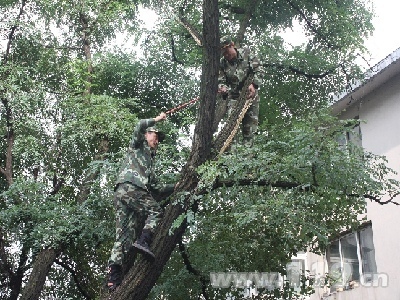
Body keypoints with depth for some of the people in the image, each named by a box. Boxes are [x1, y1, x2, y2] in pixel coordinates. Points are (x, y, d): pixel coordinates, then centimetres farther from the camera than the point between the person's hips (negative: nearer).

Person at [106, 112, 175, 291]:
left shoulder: (149, 166, 40)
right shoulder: (138, 146, 20)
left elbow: (158, 189, 34)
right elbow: (139, 126, 0)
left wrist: (176, 187, 27)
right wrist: (156, 120, 14)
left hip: (120, 195, 8)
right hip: (130, 187, -8)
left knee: (124, 235, -3)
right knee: (155, 211, -5)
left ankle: (113, 276, -13)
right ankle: (143, 241, -25)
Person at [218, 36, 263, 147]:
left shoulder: (246, 53, -7)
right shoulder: (222, 63, -4)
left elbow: (258, 69, -8)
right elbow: (221, 81, -2)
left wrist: (254, 85, -21)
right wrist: (222, 88, -26)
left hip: (250, 94, 0)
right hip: (234, 96, 0)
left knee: (250, 123, 2)